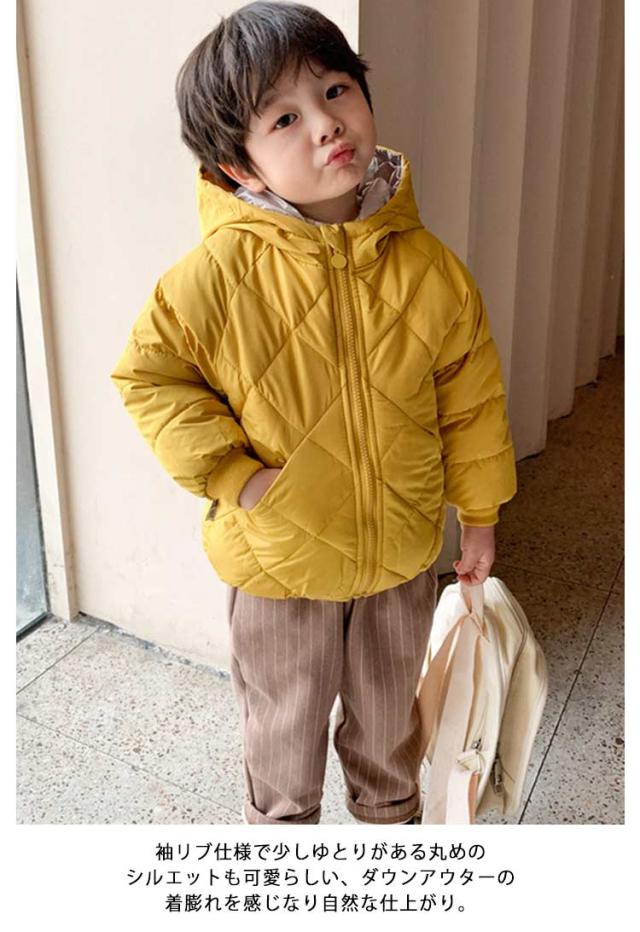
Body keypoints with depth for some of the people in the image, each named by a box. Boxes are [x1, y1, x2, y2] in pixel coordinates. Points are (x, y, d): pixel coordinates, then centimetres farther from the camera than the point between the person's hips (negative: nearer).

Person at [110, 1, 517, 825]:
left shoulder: (428, 268, -13)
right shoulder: (218, 273, -22)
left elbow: (470, 396, -3)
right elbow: (148, 375, -10)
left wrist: (478, 513, 5)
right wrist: (228, 474, -18)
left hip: (403, 549, 3)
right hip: (279, 562, -2)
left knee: (389, 711, 27)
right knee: (285, 728, 21)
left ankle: (390, 813, 56)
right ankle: (281, 823, 50)